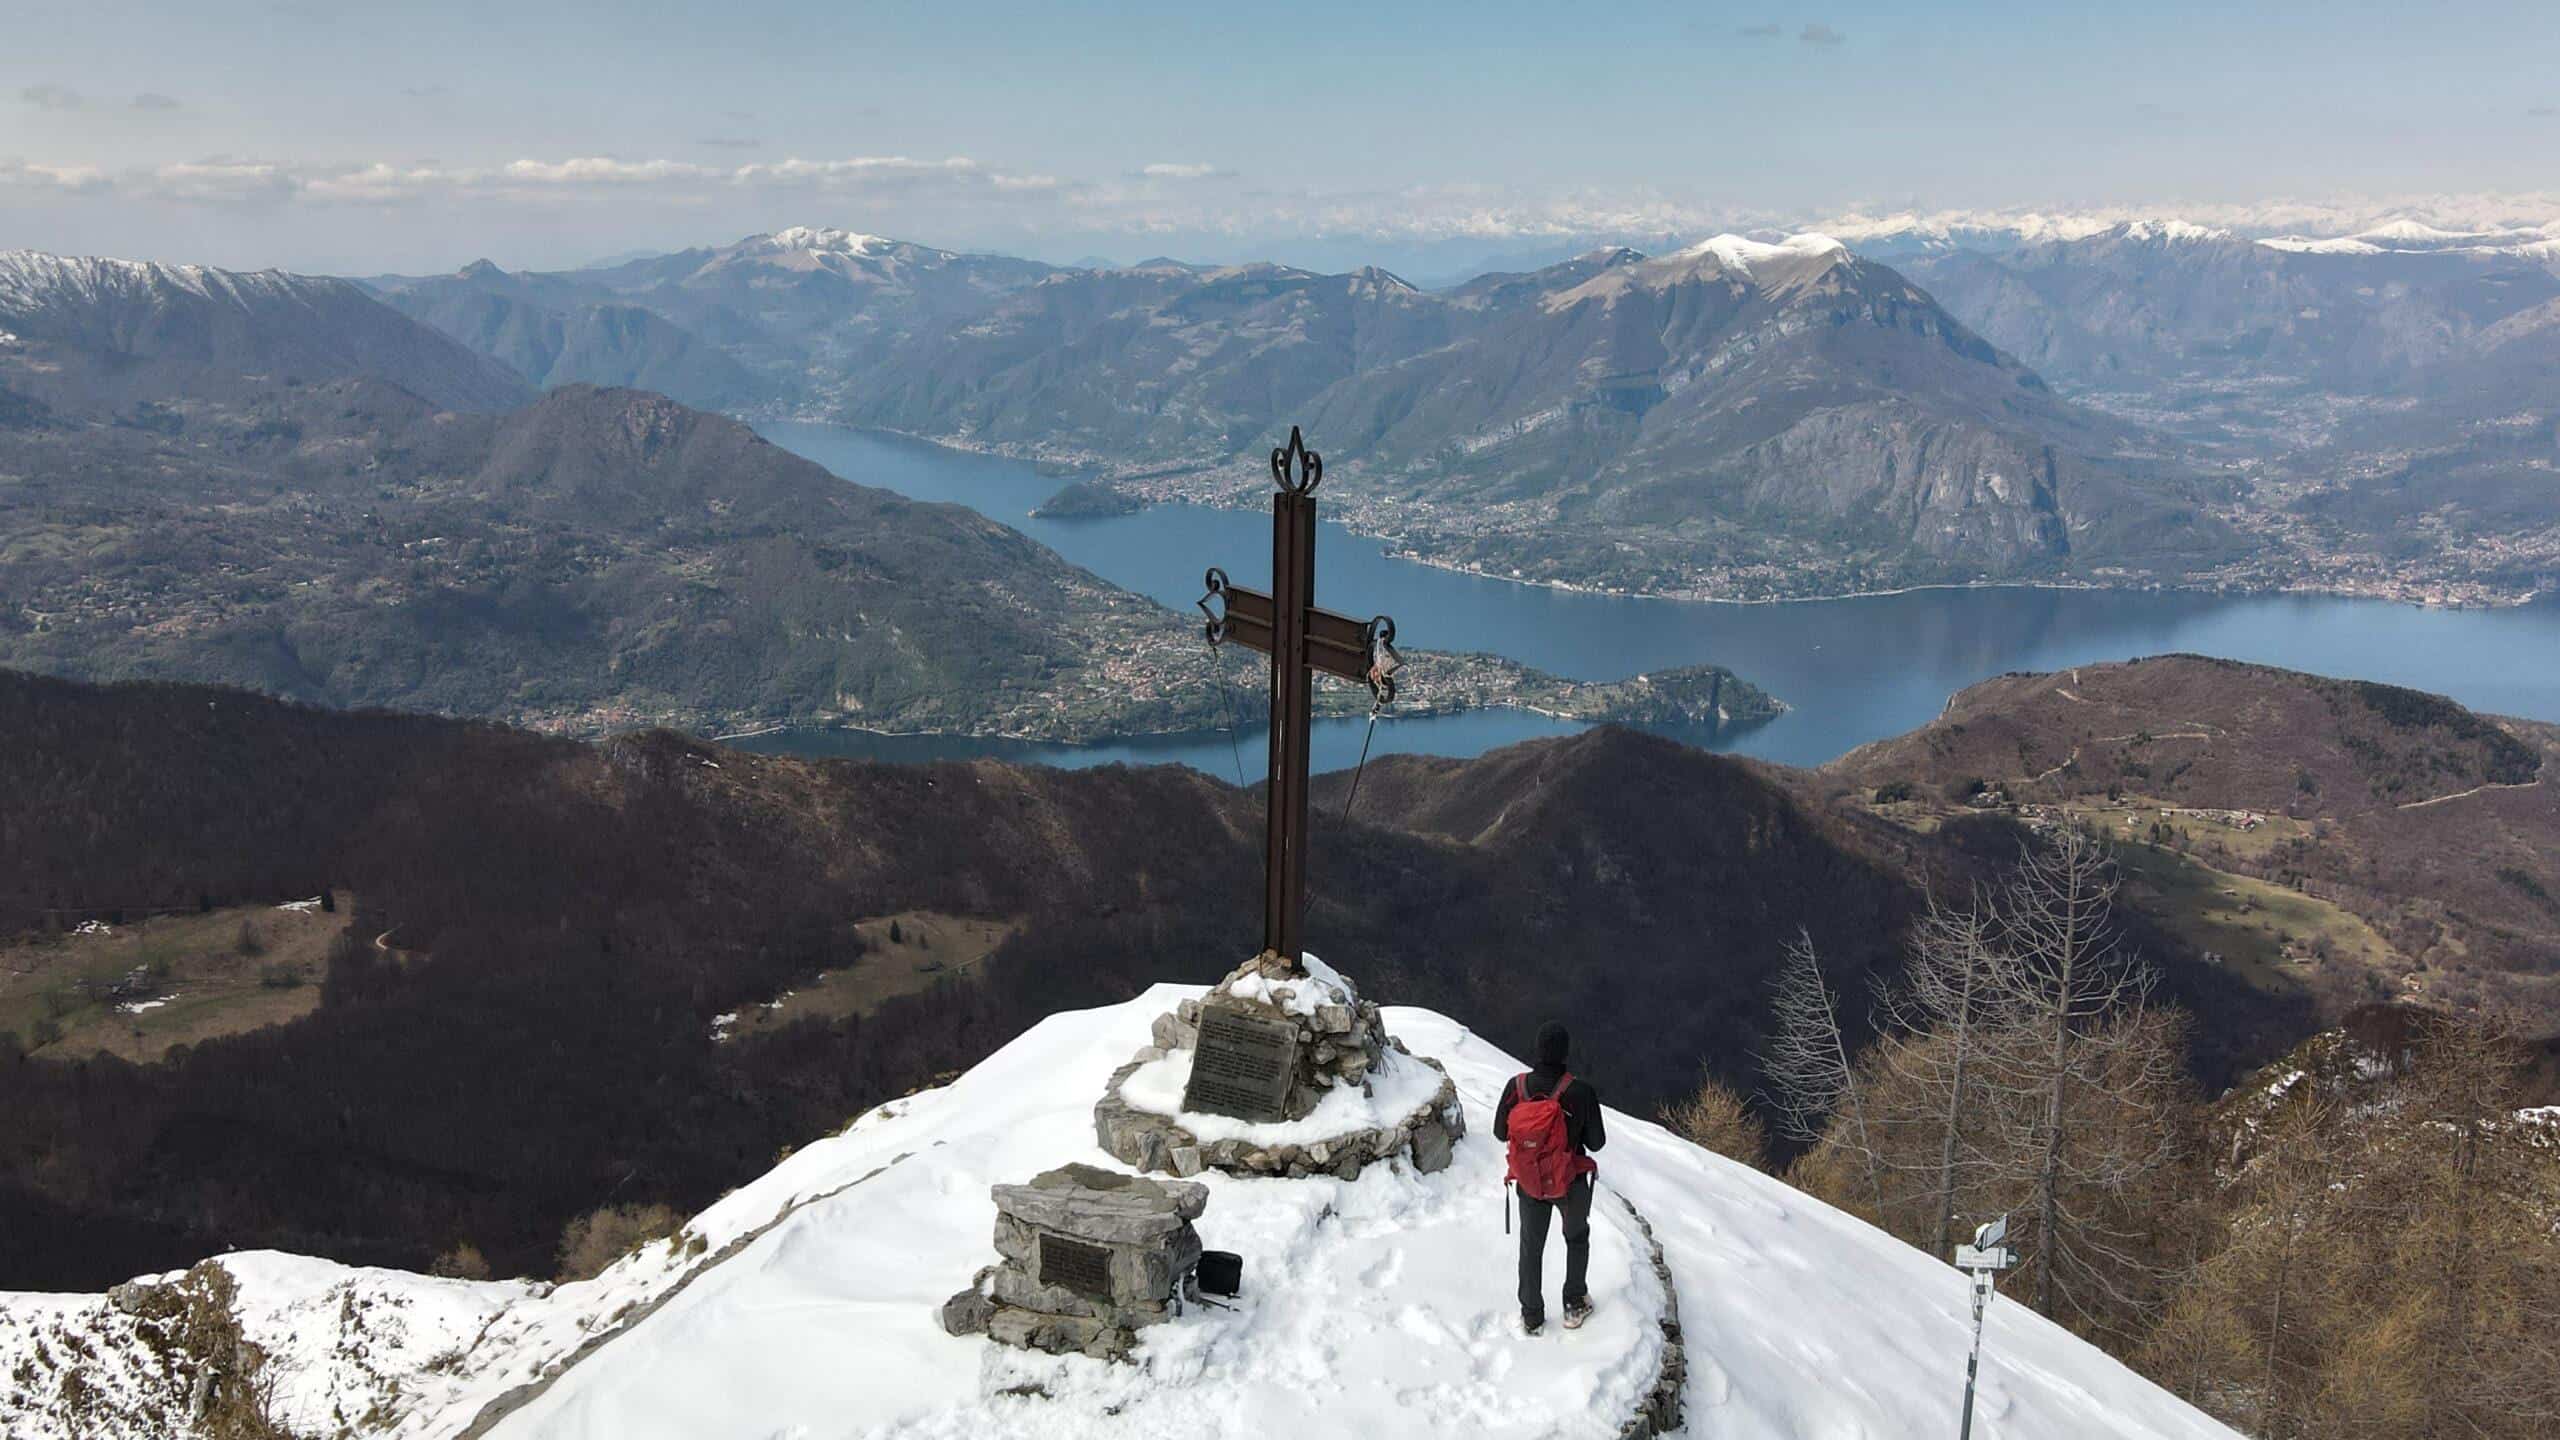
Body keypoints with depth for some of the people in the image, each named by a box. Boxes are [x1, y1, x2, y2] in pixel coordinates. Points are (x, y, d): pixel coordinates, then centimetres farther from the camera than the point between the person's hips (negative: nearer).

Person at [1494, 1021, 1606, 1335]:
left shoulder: (1516, 1087, -20)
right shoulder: (1581, 1091, -25)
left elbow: (1500, 1133, -6)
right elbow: (1596, 1142, -15)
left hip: (1529, 1183, 1)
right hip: (1572, 1184, -1)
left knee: (1531, 1246, 22)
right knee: (1577, 1238, 28)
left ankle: (1531, 1316, 32)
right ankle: (1575, 1305, 37)